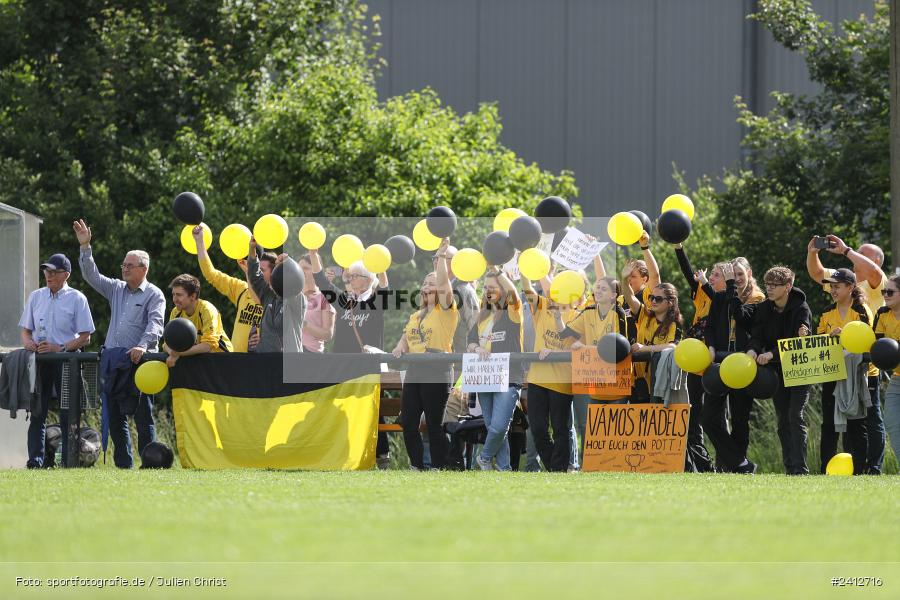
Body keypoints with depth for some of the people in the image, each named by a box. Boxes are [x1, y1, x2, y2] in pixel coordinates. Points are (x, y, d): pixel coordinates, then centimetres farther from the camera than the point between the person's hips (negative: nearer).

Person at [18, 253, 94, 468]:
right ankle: (35, 461, 1)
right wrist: (28, 342, -6)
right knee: (37, 412, 1)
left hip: (67, 359, -4)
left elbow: (85, 338, -3)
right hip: (39, 360, 4)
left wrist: (59, 348, -15)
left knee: (68, 414, -4)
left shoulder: (76, 299, 1)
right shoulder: (36, 297, 14)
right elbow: (26, 329, 17)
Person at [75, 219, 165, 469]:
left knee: (142, 415, -6)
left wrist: (142, 346, -29)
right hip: (112, 361, 7)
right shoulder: (116, 289, 18)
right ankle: (123, 463, 10)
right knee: (115, 416, 6)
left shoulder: (154, 295, -1)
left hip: (139, 361, -7)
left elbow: (155, 325, -13)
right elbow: (92, 276, 15)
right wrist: (85, 246, 6)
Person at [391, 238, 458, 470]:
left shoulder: (446, 311, -2)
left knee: (434, 425, -5)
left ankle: (438, 469, 2)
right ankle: (416, 466, 16)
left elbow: (443, 282, -15)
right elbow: (406, 336, 23)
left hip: (436, 373, -7)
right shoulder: (416, 316, 20)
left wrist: (441, 255, -17)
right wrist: (401, 346, 0)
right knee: (408, 422, 5)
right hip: (414, 371, 7)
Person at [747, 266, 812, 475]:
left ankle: (800, 468, -16)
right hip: (777, 371, 6)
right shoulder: (764, 308, 2)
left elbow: (800, 341, -24)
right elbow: (757, 334, -4)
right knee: (783, 419, 6)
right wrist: (752, 350, -28)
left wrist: (771, 354, -34)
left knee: (795, 416, -14)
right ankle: (789, 468, 10)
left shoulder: (801, 309, -14)